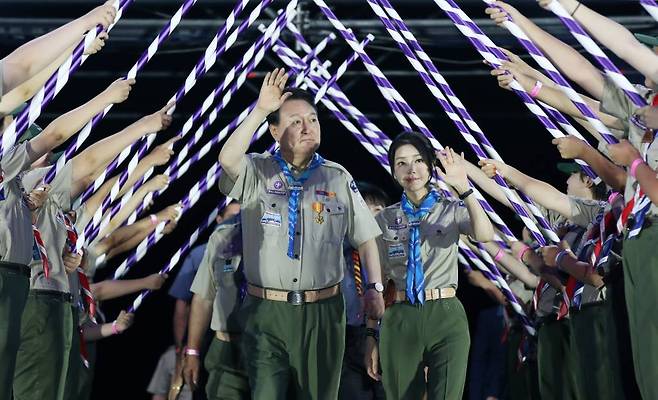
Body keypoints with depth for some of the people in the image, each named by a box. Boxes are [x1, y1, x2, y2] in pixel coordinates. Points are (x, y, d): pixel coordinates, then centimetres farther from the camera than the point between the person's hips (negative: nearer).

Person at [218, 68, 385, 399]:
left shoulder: (338, 178, 9)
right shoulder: (258, 172, 1)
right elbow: (228, 159, -23)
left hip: (323, 312, 2)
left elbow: (365, 237, 12)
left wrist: (375, 287, 1)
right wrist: (260, 110, -22)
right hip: (266, 311, -2)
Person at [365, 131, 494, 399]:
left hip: (446, 317, -1)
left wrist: (463, 188, -24)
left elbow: (485, 235, -16)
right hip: (399, 321, 2)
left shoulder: (452, 210, 5)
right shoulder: (385, 219, 10)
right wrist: (372, 337, 6)